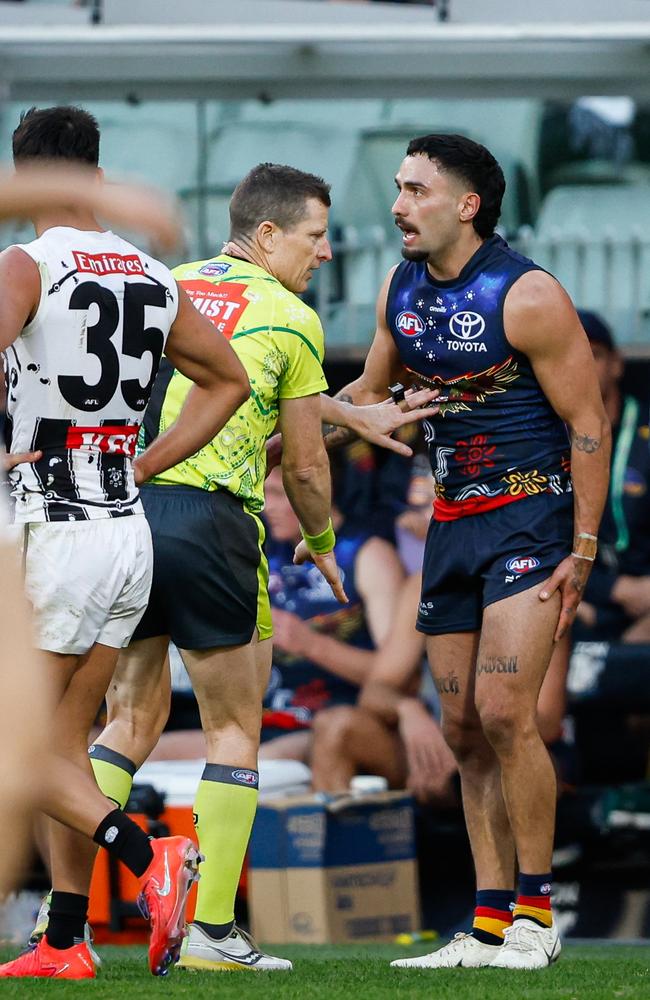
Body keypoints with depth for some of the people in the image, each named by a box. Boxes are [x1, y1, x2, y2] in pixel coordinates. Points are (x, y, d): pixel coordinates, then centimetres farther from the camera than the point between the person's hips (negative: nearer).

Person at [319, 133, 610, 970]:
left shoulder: (526, 297, -14)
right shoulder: (401, 291, 7)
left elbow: (587, 422, -12)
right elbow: (368, 394, 23)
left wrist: (582, 551, -15)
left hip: (533, 515, -7)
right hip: (453, 522, 7)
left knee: (503, 710, -17)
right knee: (463, 728, 4)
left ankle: (535, 913, -7)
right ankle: (490, 925, 9)